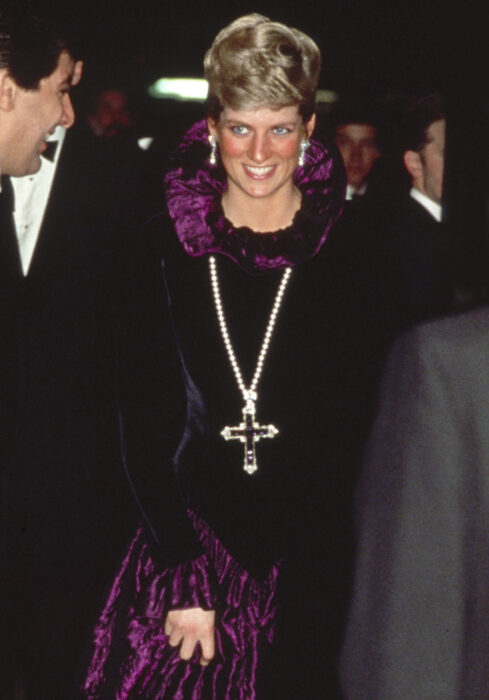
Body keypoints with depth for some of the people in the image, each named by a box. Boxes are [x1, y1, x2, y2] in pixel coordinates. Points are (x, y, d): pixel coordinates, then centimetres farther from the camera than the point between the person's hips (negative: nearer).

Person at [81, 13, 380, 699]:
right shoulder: (166, 248, -2)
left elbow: (364, 419, 0)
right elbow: (141, 418, -2)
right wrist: (184, 578, -8)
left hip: (316, 556, 0)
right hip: (188, 543, 1)